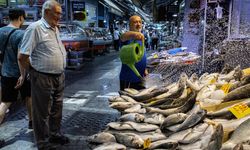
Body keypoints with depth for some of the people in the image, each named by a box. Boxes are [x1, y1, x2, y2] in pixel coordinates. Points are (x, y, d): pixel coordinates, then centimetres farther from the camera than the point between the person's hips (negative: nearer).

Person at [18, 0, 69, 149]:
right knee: (43, 112, 8)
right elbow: (22, 57, -18)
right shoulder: (35, 28, -16)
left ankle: (55, 134, 38)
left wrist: (60, 71, 14)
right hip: (43, 79, -8)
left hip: (59, 77, 8)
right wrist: (35, 71, -4)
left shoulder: (55, 28, 9)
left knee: (57, 109, 20)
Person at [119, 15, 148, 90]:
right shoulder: (128, 37, -14)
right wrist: (133, 34, -62)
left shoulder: (141, 37, 10)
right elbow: (123, 36, -41)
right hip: (128, 78, -7)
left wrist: (144, 69, 16)